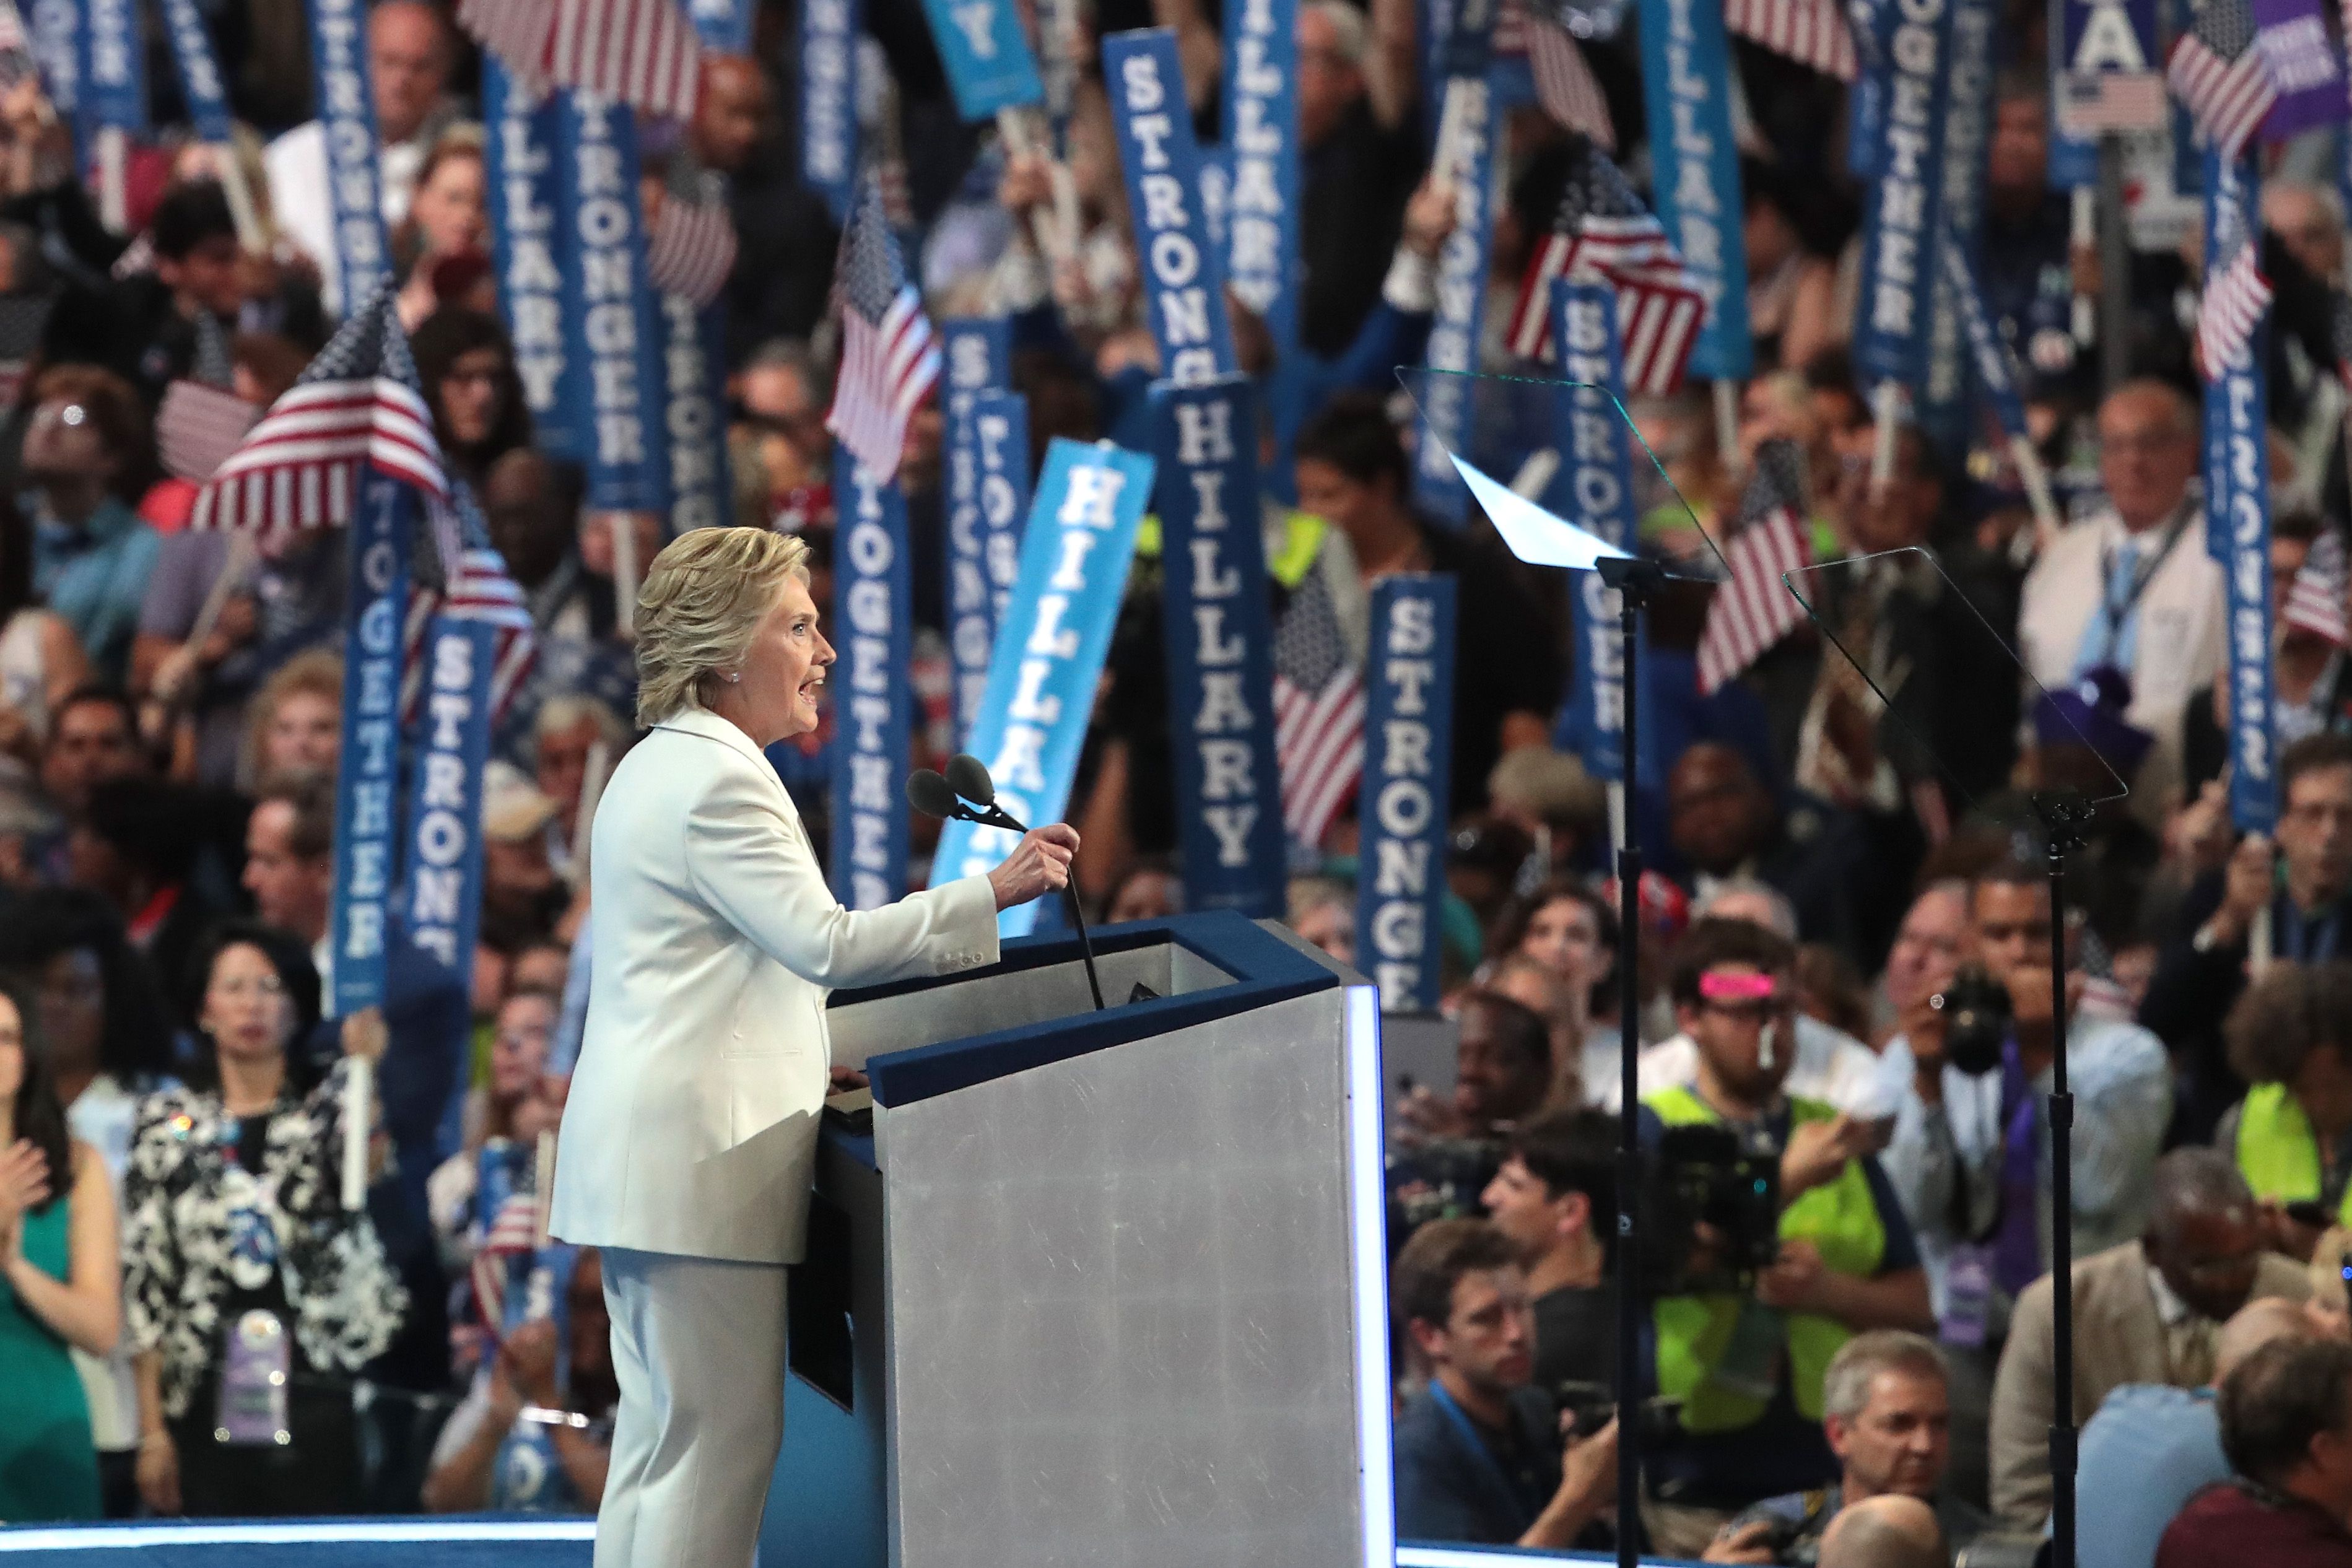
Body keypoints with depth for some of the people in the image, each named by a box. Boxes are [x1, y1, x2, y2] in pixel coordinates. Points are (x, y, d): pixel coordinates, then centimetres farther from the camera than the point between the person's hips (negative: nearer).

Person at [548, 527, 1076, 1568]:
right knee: (723, 1440, -9)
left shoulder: (657, 769, 19)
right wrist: (992, 895, -19)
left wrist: (804, 1058, 25)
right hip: (701, 1158, -11)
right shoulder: (718, 781, -15)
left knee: (661, 1435, 11)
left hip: (642, 1155, 11)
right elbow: (824, 942, -20)